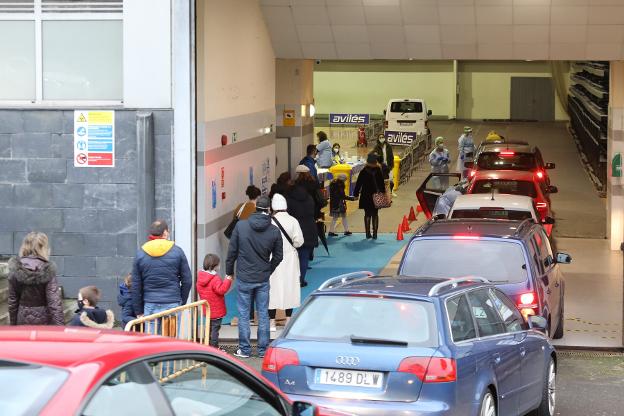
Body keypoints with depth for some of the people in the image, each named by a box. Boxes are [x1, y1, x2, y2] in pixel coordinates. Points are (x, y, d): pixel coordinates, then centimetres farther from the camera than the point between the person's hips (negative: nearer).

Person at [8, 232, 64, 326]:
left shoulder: (15, 269, -4)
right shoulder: (48, 270, -13)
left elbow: (12, 300, 3)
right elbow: (54, 301, -15)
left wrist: (13, 323, 12)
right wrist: (59, 325, -12)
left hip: (23, 320, 3)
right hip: (43, 319, -3)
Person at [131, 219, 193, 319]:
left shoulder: (140, 254, 4)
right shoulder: (177, 251, 0)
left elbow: (135, 286, 6)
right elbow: (187, 281, 2)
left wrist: (139, 311, 13)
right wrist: (182, 303, 13)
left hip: (150, 307, 1)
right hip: (172, 305, -1)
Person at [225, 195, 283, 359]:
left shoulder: (241, 226, -9)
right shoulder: (274, 231, -6)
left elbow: (232, 251, -4)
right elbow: (278, 256, 4)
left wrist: (229, 272, 8)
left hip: (244, 278, -1)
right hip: (263, 279, 2)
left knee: (243, 314, 7)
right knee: (263, 314, 10)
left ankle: (244, 350, 11)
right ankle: (263, 350, 15)